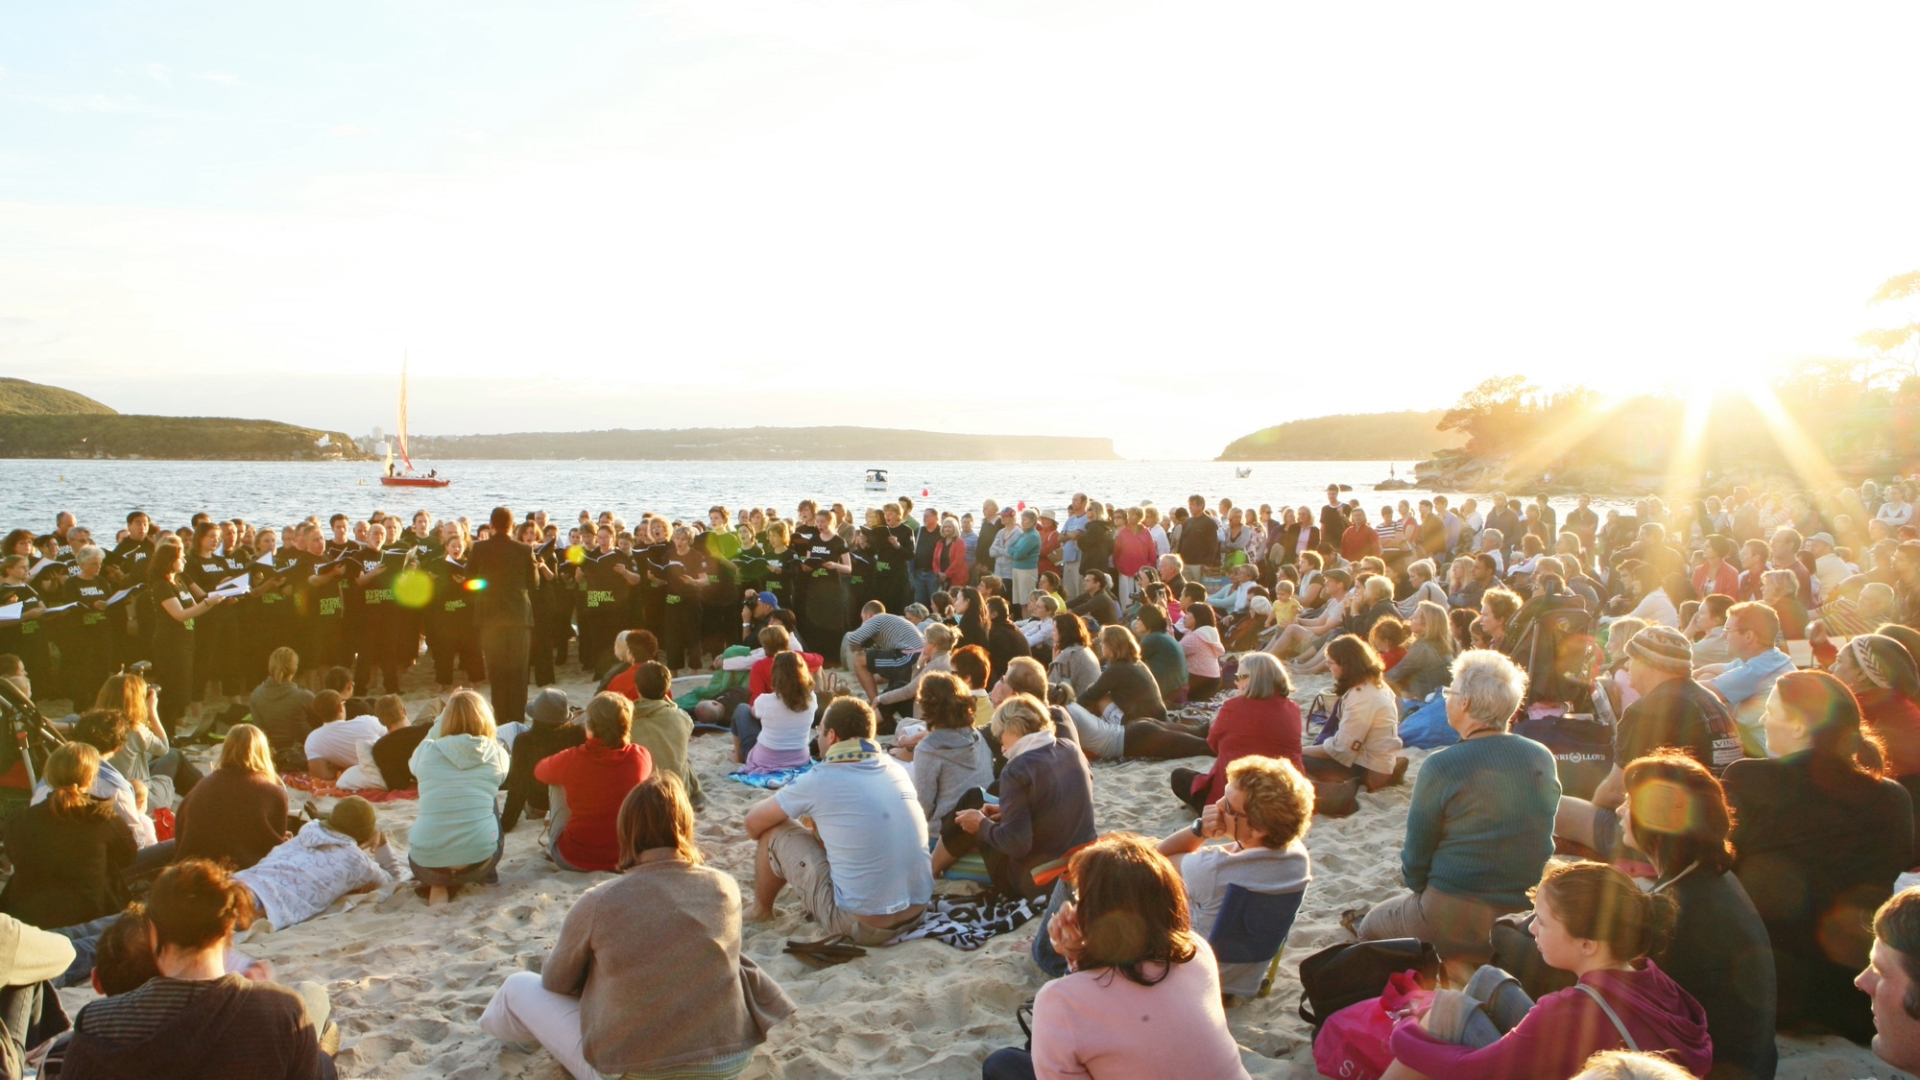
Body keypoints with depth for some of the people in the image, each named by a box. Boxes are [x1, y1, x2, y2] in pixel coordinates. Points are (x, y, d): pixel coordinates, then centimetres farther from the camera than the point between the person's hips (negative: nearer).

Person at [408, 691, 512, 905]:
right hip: (479, 859, 0)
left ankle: (438, 887, 13)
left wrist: (443, 714, 24)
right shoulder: (497, 754, -2)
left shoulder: (427, 752, -3)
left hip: (427, 863, 0)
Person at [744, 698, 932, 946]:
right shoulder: (897, 769, 5)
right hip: (918, 912, 6)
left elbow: (753, 824, 3)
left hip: (861, 923, -6)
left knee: (774, 830, 10)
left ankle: (761, 910, 32)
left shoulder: (821, 779, -10)